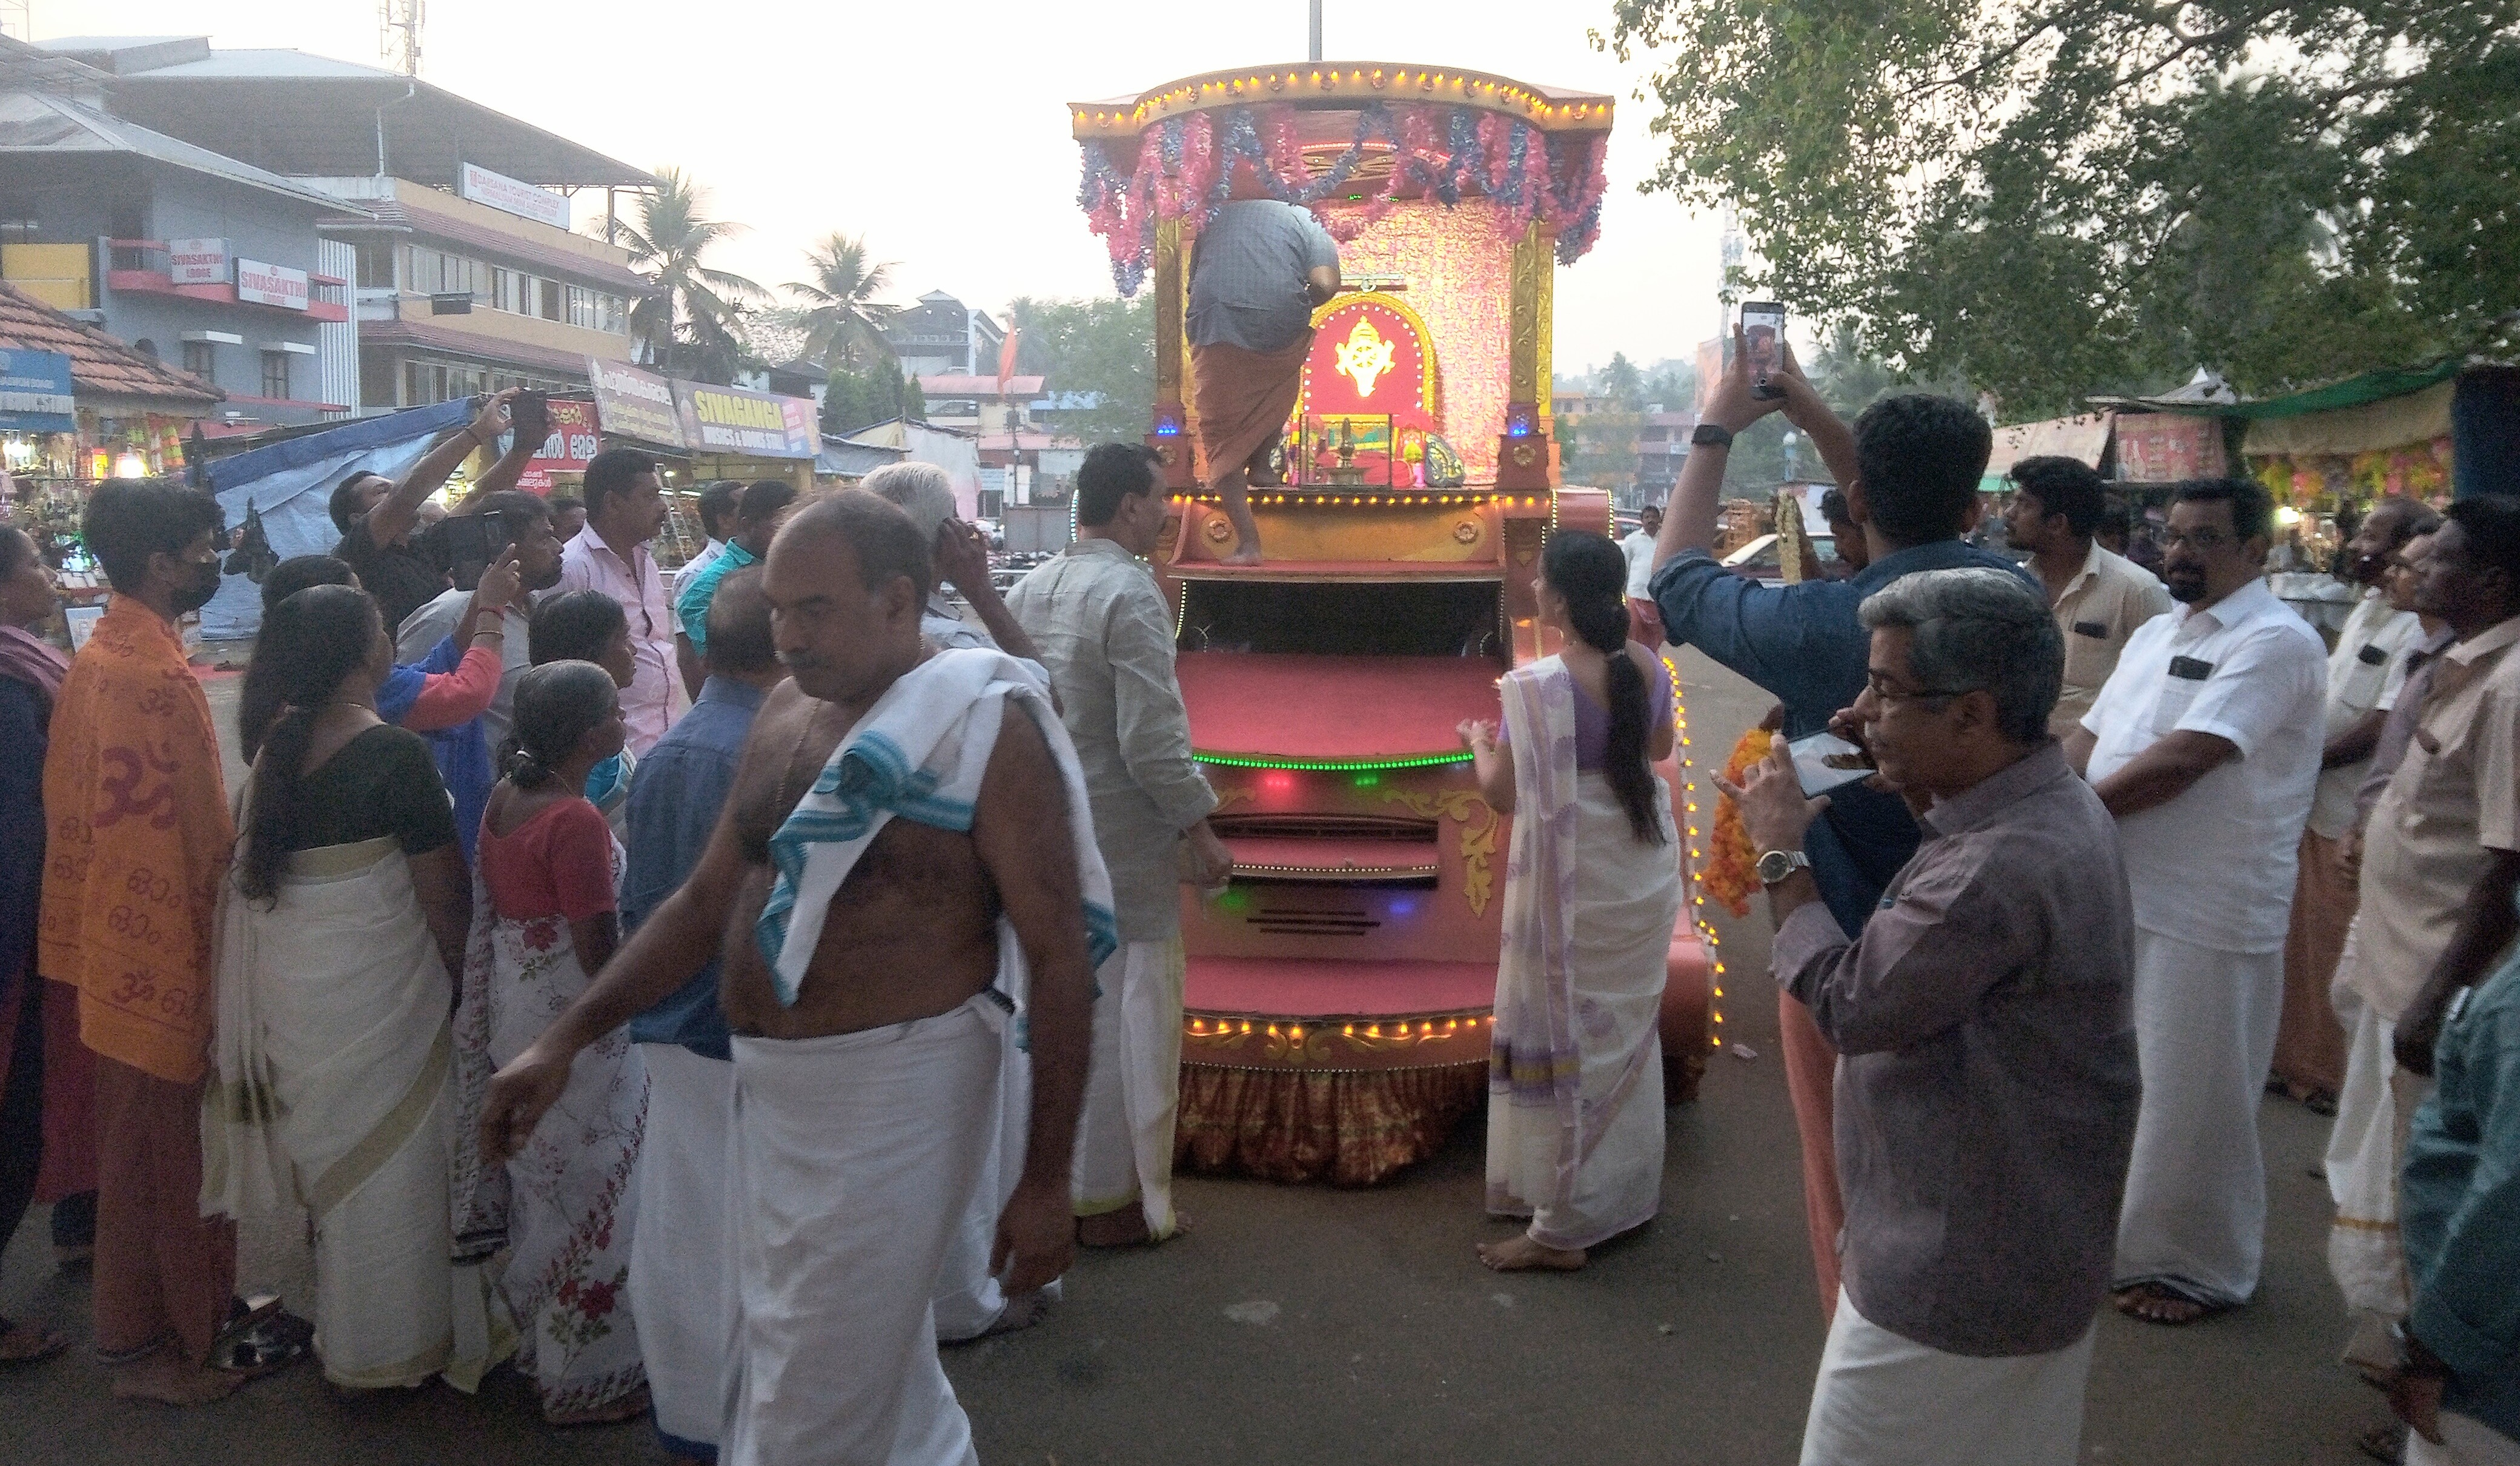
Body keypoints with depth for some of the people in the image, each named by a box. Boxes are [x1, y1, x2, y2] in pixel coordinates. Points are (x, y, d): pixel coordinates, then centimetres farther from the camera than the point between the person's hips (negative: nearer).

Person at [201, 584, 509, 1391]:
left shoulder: (276, 744, 1)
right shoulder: (396, 754, -19)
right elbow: (443, 893, -15)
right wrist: (458, 965, 1)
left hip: (287, 983, 7)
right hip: (373, 985, -7)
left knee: (330, 1151, 20)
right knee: (393, 1159, 9)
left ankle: (343, 1330, 35)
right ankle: (393, 1347, 22)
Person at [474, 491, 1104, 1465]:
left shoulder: (986, 726, -15)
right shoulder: (785, 713, 8)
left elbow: (1061, 956, -15)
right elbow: (705, 903, 14)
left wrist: (1045, 1180, -16)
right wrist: (566, 1039, 5)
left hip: (887, 1099, -7)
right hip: (765, 1091, 7)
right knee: (879, 1379, 22)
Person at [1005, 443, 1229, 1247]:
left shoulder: (1029, 590, 8)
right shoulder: (1129, 593, -17)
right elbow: (1152, 738, -21)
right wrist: (1200, 832, -14)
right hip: (1122, 841, -8)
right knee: (1129, 1017, 3)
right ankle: (1114, 1200, 13)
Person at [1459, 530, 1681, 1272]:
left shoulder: (1537, 685, -21)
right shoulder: (1649, 667, -2)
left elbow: (1502, 795, -13)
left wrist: (1478, 743, 5)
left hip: (1573, 879, -7)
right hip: (1645, 868, 7)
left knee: (1561, 1037, 3)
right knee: (1628, 1028, 20)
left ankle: (1562, 1228, 11)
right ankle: (1629, 1186, 35)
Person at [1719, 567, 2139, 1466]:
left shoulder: (2003, 869, -33)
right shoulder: (2054, 803, 0)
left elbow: (1848, 1004, -23)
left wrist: (1783, 856, -11)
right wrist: (1919, 788, 5)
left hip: (1956, 1286, -9)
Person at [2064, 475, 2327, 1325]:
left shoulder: (2275, 642, -14)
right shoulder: (2155, 635, 14)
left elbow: (2182, 760, -22)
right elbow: (2090, 738, 13)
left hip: (2205, 912, -8)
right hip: (2116, 893, 8)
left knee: (2190, 1099, 3)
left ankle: (2198, 1266, 21)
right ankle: (2121, 1229, 36)